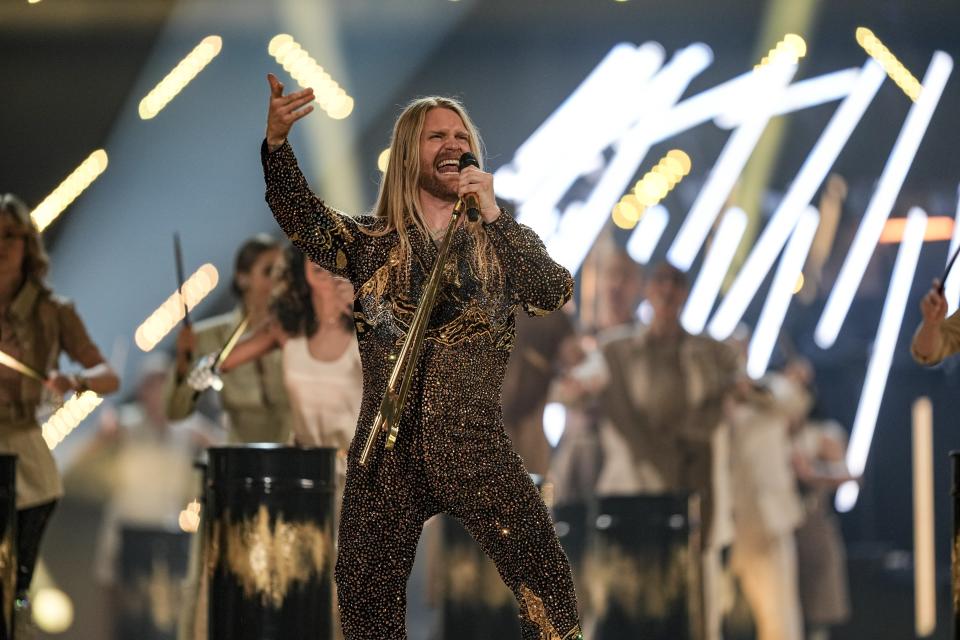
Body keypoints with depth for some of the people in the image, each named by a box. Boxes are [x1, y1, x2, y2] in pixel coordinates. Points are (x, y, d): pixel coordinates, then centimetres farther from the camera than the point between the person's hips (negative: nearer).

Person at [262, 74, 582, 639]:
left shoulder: (503, 242, 10)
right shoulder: (371, 242, 10)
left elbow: (554, 294, -9)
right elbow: (305, 220, -9)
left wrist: (494, 216, -18)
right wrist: (276, 142, -27)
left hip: (475, 447, -1)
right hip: (386, 451, 1)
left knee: (540, 566, -15)